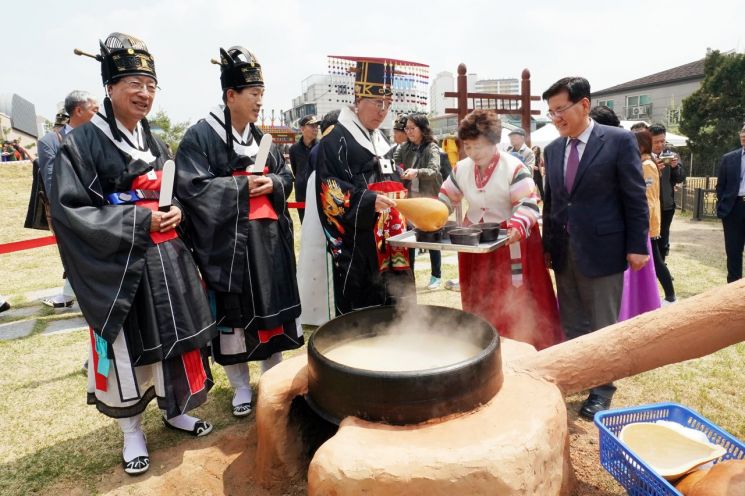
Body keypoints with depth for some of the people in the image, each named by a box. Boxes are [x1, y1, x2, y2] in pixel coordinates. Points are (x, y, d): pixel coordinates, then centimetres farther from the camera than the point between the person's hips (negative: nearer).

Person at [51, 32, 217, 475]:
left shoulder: (155, 143, 12)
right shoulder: (82, 143, -8)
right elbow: (70, 210, -13)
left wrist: (175, 212, -5)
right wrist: (140, 221, -19)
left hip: (167, 261, 6)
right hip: (120, 267, -5)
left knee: (175, 337, 13)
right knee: (128, 349, 6)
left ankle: (175, 410, 35)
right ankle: (133, 432, 27)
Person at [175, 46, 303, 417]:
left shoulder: (261, 137, 14)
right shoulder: (200, 136, -6)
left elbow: (287, 178, 15)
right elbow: (192, 187, -14)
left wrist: (272, 184, -7)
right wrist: (242, 185, -14)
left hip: (269, 239, 6)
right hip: (228, 242, -5)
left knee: (273, 306, 11)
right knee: (233, 313, 4)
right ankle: (241, 386, 21)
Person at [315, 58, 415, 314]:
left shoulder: (381, 142, 19)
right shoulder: (336, 141, -8)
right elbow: (331, 195, -16)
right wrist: (369, 201, -28)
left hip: (389, 249, 8)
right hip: (357, 252, -8)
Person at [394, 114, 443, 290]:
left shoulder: (431, 148, -8)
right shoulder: (404, 147, 7)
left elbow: (434, 170, -22)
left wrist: (417, 172, -39)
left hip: (428, 199, -4)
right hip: (410, 198, 4)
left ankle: (436, 276, 17)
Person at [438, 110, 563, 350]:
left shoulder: (514, 168, -14)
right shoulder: (461, 169, 4)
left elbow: (528, 204, -19)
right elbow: (445, 199, 11)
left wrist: (517, 226, -38)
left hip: (510, 242, -5)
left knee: (515, 301, 1)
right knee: (480, 302, 13)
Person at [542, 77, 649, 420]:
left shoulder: (619, 141, -6)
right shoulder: (552, 150, 9)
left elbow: (635, 198, -6)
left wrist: (637, 246, -9)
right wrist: (548, 245, 12)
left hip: (602, 249, -5)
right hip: (564, 251, 5)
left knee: (603, 326, 7)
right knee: (571, 325, 15)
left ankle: (601, 389, 24)